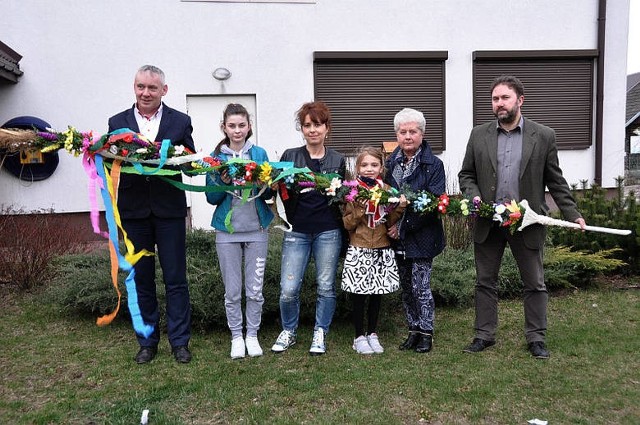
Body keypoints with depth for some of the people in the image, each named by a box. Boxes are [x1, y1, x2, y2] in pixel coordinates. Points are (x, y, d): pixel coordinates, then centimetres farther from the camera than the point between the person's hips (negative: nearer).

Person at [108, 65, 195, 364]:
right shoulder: (117, 122, 8)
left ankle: (179, 341, 16)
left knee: (175, 278, 4)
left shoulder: (180, 121, 5)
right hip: (134, 210, 2)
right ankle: (147, 341, 23)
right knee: (141, 279, 10)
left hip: (169, 210, -1)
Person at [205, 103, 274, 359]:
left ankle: (252, 335, 23)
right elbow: (211, 197, 1)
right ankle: (236, 336, 23)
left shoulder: (259, 154, 3)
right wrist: (223, 182, -17)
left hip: (256, 229, 0)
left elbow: (269, 194, 4)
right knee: (232, 291, 7)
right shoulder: (216, 157, 2)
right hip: (227, 230, 0)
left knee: (255, 290, 7)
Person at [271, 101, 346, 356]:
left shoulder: (338, 160, 8)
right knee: (289, 289, -4)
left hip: (328, 232, 1)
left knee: (326, 287, 6)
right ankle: (288, 332, 21)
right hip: (297, 231, 0)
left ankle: (320, 334, 24)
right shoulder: (289, 156, 4)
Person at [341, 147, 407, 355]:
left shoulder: (386, 189, 5)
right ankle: (359, 336, 18)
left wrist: (399, 207, -10)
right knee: (358, 295, 3)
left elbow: (390, 221, 6)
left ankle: (372, 333, 26)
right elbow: (347, 224, -4)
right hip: (359, 250, -3)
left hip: (382, 250, 3)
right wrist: (358, 210, -20)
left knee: (377, 295, 10)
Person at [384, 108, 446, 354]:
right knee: (406, 287, 13)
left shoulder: (433, 165, -8)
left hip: (422, 237, -5)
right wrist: (389, 226, -4)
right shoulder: (391, 163, 7)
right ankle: (413, 330, 27)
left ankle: (426, 333, 15)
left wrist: (403, 227, -16)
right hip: (397, 238, 5)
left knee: (421, 287, -1)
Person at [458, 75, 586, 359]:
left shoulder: (543, 136, 0)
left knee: (534, 283, 9)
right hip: (488, 222, 2)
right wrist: (474, 198, -10)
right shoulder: (479, 135, 3)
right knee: (485, 281, 10)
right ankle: (484, 335, 24)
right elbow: (466, 175, 8)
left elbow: (555, 181, 4)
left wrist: (572, 214, -2)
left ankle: (536, 338, 24)